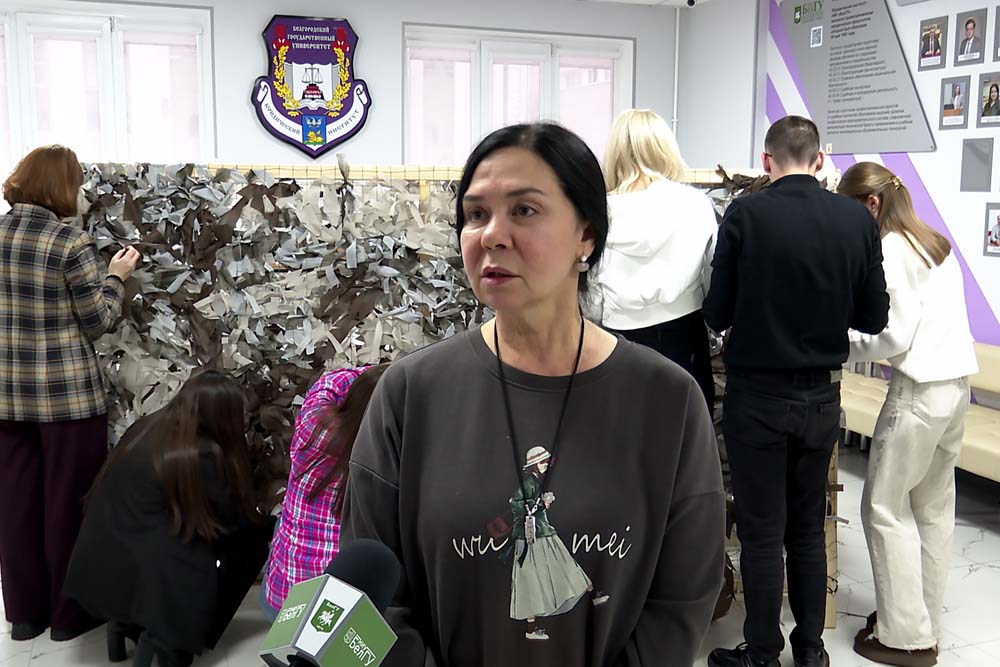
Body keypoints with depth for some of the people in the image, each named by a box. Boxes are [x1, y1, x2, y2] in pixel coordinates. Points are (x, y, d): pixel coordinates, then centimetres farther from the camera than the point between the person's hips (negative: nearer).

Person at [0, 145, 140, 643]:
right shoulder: (72, 244, -14)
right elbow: (98, 322, -8)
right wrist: (116, 276, 5)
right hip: (67, 392, -5)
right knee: (68, 501, 7)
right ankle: (68, 612, 19)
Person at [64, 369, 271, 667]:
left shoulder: (145, 427, 4)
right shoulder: (203, 455, -18)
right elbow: (233, 519, -6)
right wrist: (268, 526, 15)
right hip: (152, 578, -8)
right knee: (251, 538, 2)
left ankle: (126, 623, 17)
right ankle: (171, 638, -3)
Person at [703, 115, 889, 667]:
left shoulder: (746, 214, -15)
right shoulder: (859, 220, -5)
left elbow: (716, 313, -10)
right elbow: (873, 317, 1)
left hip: (758, 394, -3)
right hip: (822, 395, 4)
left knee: (762, 532, 8)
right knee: (809, 527, 18)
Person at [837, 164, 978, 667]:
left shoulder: (890, 251, -12)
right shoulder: (936, 243, 14)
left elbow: (895, 335, -17)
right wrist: (857, 335, 11)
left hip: (919, 390, -9)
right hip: (956, 383, 9)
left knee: (886, 508, 2)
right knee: (934, 508, 15)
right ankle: (926, 620, 25)